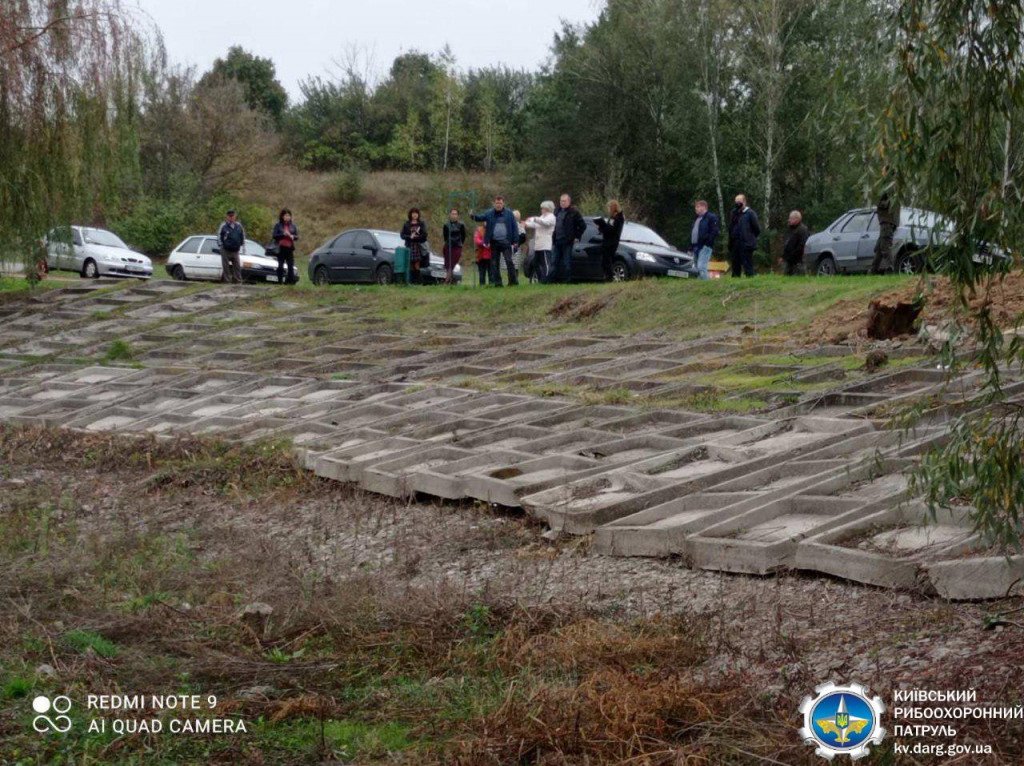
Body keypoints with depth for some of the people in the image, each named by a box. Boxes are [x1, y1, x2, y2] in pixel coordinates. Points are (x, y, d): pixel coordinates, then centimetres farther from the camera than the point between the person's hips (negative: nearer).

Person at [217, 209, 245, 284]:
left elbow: (243, 235, 17)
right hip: (226, 250, -3)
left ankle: (238, 281, 9)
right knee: (226, 266, 0)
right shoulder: (224, 226, -4)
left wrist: (242, 244, 12)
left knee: (237, 266, 4)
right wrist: (221, 245, -6)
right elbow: (219, 236, 0)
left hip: (235, 250, 3)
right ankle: (227, 281, 4)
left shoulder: (239, 225, 7)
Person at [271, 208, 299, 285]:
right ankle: (280, 281, 6)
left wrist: (292, 236, -12)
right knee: (280, 266, 1)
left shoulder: (293, 226, 10)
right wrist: (283, 234, -14)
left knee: (291, 266, -4)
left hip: (290, 248, 2)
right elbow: (274, 236, -3)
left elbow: (297, 237, 10)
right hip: (281, 248, -2)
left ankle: (291, 281, -3)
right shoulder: (278, 225, 3)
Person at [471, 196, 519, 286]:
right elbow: (480, 217, -2)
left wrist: (515, 240, -4)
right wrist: (473, 216, -25)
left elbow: (514, 227, 2)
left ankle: (513, 280, -1)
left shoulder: (509, 213, 3)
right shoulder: (489, 213, 8)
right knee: (494, 263, 5)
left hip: (506, 242, -3)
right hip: (494, 242, 3)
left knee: (509, 261, -8)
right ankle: (496, 282, 11)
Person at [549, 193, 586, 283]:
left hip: (567, 242, -6)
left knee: (567, 262, -2)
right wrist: (553, 238, 16)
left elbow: (583, 225, -5)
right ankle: (550, 280, 8)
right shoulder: (558, 212, 15)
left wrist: (576, 237, -6)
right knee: (554, 262, 6)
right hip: (556, 241, 6)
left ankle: (566, 280, 3)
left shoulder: (574, 212, -5)